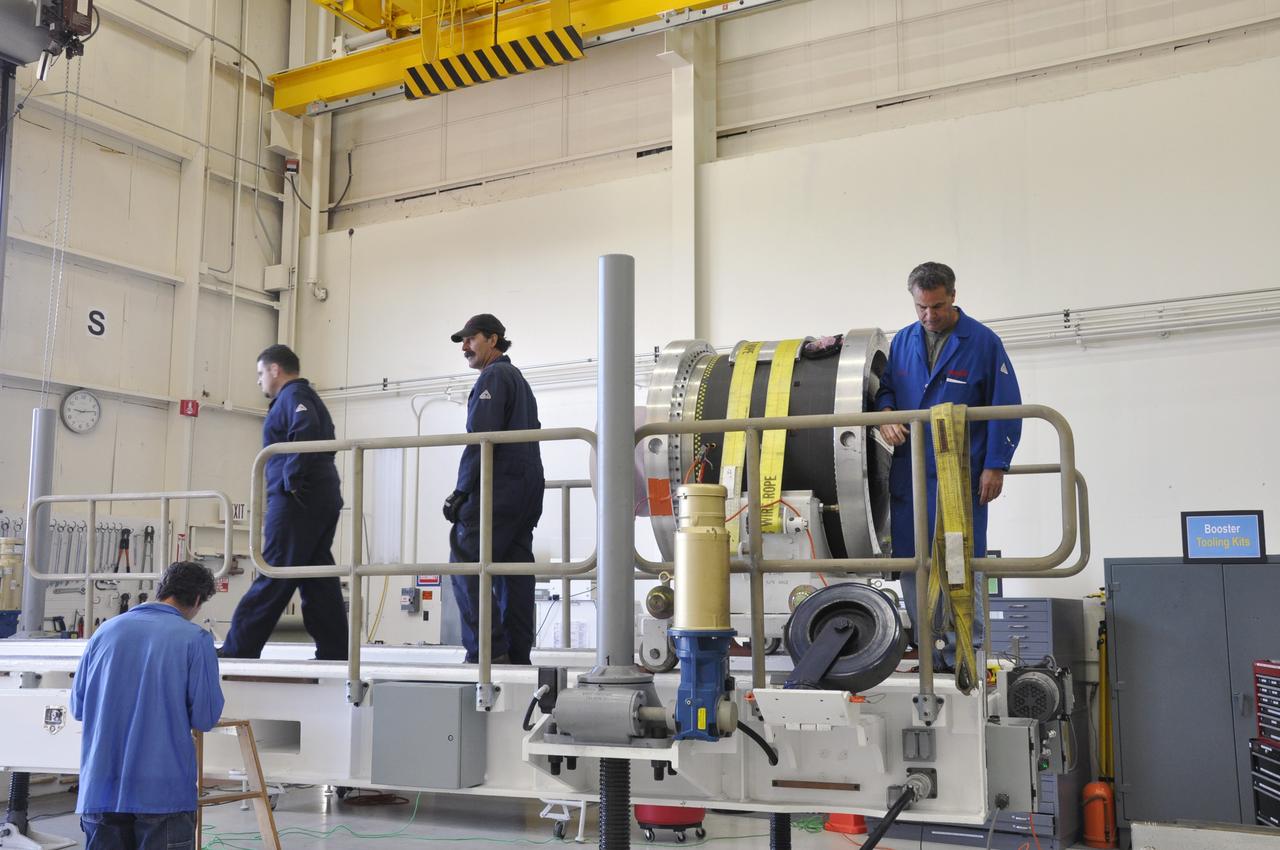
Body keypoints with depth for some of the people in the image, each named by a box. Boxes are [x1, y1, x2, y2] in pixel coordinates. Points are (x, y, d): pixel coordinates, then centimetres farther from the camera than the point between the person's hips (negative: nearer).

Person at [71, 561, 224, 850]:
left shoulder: (106, 630, 6)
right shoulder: (195, 639, -7)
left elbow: (78, 708, 12)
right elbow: (205, 718, -8)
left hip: (100, 790, 4)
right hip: (163, 791, -4)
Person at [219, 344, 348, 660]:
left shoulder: (292, 396, -4)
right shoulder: (311, 399, 27)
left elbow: (306, 433, -23)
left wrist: (293, 481, -19)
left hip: (297, 501, -10)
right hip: (324, 499, 10)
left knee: (273, 578, -8)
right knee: (318, 578, 7)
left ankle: (238, 649, -6)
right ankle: (334, 652, 6)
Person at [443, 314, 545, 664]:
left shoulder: (494, 376, -4)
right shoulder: (520, 380, 26)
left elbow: (481, 437, -15)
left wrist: (461, 491, -14)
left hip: (497, 488, -10)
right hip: (528, 489, 10)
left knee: (466, 566, -10)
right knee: (514, 570, 6)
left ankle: (488, 651, -16)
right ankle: (517, 656, 5)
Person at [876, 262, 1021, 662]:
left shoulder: (983, 342, -2)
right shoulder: (903, 341, 11)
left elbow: (1006, 407, -2)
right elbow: (885, 388, 20)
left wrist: (996, 465, -6)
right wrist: (885, 413, -4)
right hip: (908, 474, 5)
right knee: (910, 566, 6)